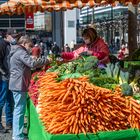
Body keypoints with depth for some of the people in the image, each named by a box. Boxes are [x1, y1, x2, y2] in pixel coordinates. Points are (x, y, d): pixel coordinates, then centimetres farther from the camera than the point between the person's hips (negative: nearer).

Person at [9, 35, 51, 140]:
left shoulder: (16, 52, 20)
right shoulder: (21, 53, -13)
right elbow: (33, 63, -24)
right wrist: (47, 60, -16)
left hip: (16, 84, 11)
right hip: (19, 85, -11)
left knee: (18, 109, 17)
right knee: (20, 109, -7)